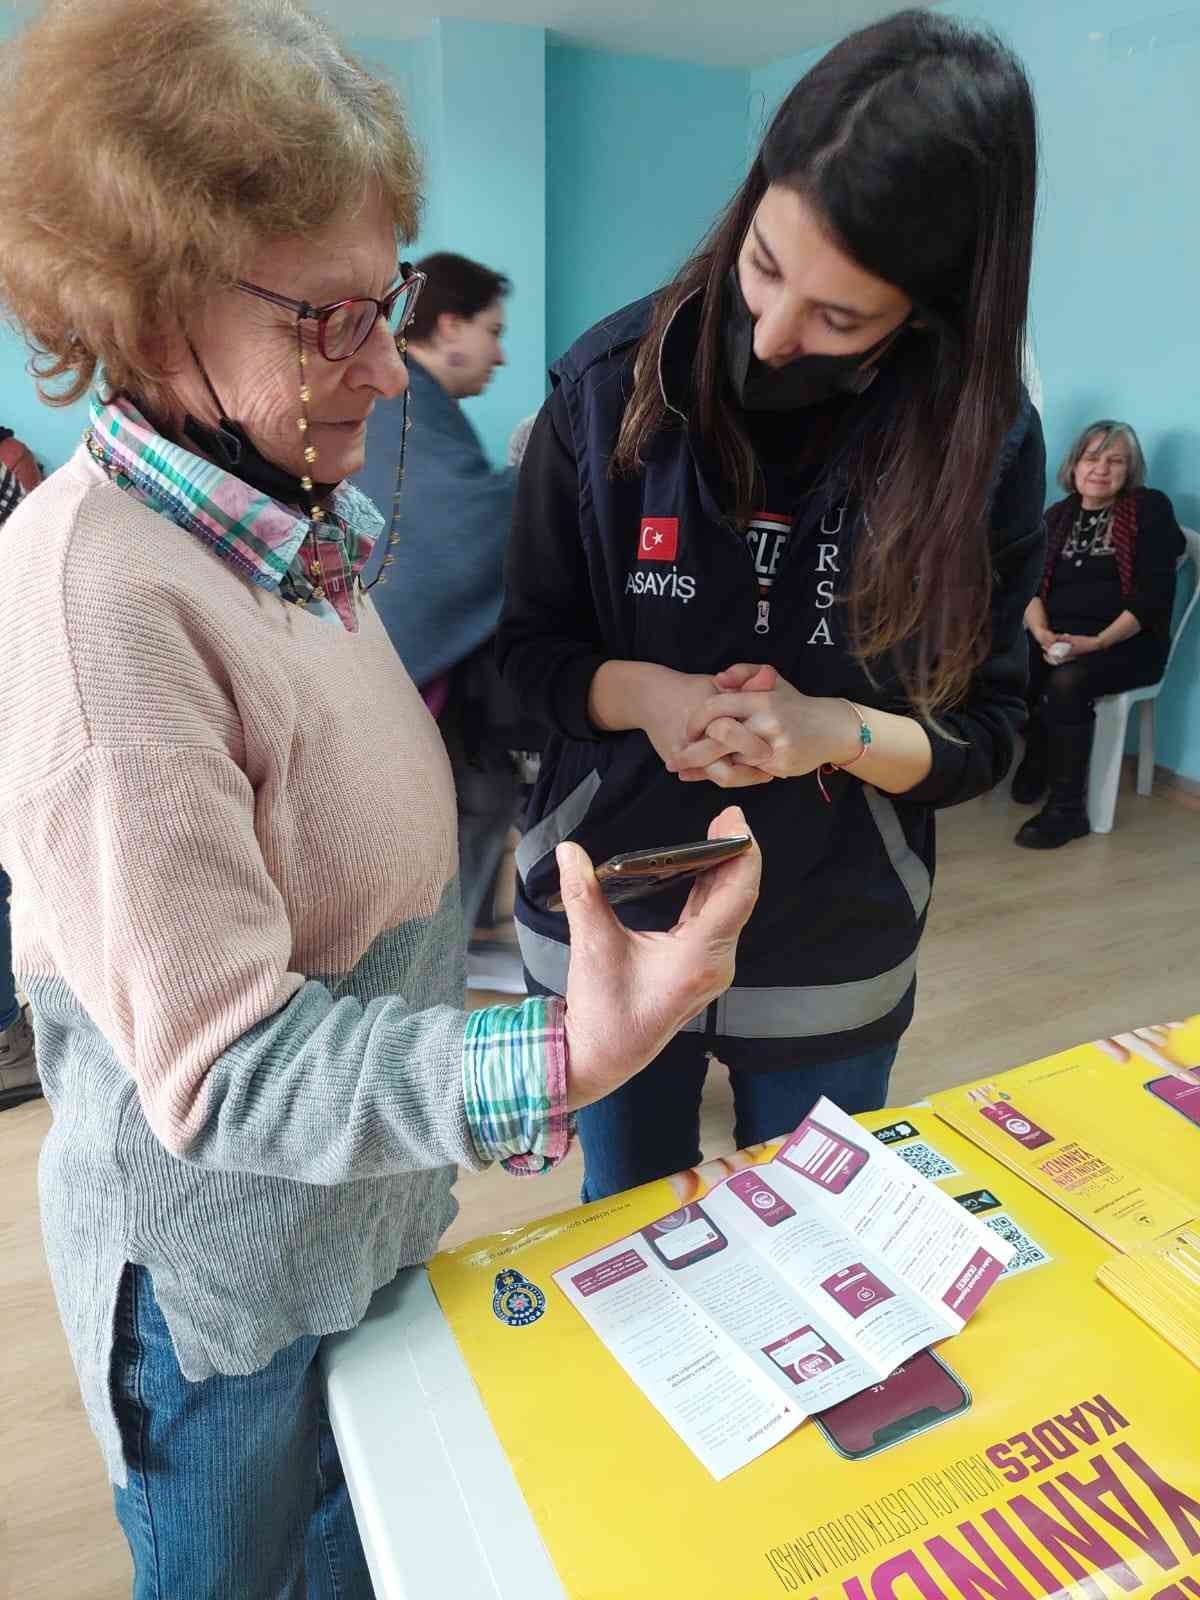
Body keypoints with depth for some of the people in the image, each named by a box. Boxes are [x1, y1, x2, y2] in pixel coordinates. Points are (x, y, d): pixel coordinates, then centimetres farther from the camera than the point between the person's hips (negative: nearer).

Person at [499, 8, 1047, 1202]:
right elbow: (529, 642, -4)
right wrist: (643, 694, -24)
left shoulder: (987, 444, -11)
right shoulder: (612, 384, -12)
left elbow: (983, 734, -5)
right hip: (608, 929, 0)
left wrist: (834, 732, -25)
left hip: (833, 954, 1)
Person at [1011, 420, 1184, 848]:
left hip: (1129, 644, -4)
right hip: (1058, 637, 4)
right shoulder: (1058, 515, 15)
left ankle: (1067, 809, -23)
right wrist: (1040, 631, -16)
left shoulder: (1150, 509, 0)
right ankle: (1037, 758, 0)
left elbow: (1152, 596, -9)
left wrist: (1097, 643, -22)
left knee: (1066, 682, -34)